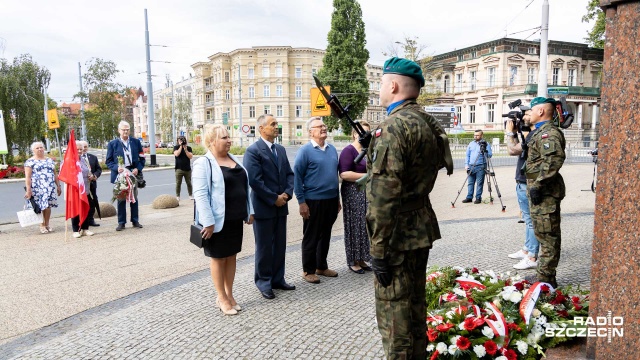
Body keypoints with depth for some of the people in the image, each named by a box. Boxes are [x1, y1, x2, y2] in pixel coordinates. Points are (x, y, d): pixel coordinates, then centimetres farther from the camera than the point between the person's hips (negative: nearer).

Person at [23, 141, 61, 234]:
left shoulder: (50, 160, 16)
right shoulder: (30, 161, 1)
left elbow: (55, 174, 18)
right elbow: (27, 177, -5)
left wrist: (58, 186, 13)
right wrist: (28, 190, -12)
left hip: (50, 187, 4)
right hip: (37, 188, -4)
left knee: (48, 206, 3)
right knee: (39, 207, -5)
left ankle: (47, 224, 14)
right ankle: (42, 225, 6)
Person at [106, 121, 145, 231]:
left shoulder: (136, 142, 6)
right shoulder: (112, 144, 2)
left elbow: (142, 158, 6)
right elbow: (108, 161, 1)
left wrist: (138, 169, -10)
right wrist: (116, 168, -17)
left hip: (133, 173, 1)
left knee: (134, 198, 10)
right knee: (121, 199, 5)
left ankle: (135, 221, 19)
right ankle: (121, 222, 12)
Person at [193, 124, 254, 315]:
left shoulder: (234, 160, 10)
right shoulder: (203, 163, -12)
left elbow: (245, 187, 15)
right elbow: (200, 195, -18)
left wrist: (249, 211, 12)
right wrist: (208, 222, -22)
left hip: (235, 219, 7)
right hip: (218, 220, -7)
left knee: (231, 256, 14)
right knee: (218, 258, 6)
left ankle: (229, 295, 26)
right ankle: (222, 298, 19)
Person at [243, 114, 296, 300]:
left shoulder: (281, 149, 11)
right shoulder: (253, 150, -12)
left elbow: (289, 173, 12)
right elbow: (254, 180, -19)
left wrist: (287, 193, -6)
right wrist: (274, 199, -15)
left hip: (281, 206, 7)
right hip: (263, 207, -7)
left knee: (280, 245, 14)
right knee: (264, 247, 5)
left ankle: (278, 279, 27)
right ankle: (264, 283, 20)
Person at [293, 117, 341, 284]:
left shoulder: (332, 149, 10)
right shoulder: (305, 151, -9)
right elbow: (296, 177, -10)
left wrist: (337, 198, 15)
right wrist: (301, 202, -13)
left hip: (331, 200, 6)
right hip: (314, 201, -6)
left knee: (325, 236, 16)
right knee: (311, 237, 5)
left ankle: (322, 266, 30)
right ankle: (308, 271, 17)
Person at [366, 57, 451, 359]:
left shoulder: (393, 126, -19)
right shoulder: (428, 123, 10)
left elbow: (384, 195, -24)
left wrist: (378, 249, -19)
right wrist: (374, 157, 14)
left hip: (399, 234, -10)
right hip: (422, 228, 10)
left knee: (393, 311, 3)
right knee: (415, 303, 22)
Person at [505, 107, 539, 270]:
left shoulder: (534, 135, -17)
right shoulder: (531, 134, 14)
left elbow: (513, 150, -21)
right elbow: (518, 149, 22)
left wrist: (510, 132, -7)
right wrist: (514, 133, 13)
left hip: (527, 185, -11)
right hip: (523, 183, 11)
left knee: (531, 220, -6)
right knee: (528, 219, 17)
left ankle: (532, 258, -1)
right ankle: (526, 250, 29)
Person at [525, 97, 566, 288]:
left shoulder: (549, 132, -15)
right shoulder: (541, 131, 19)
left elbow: (553, 161, -27)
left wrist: (538, 185, -26)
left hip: (544, 193, -11)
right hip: (541, 192, 11)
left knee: (547, 235, -5)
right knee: (544, 234, 16)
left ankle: (546, 279, 2)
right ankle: (546, 277, 27)